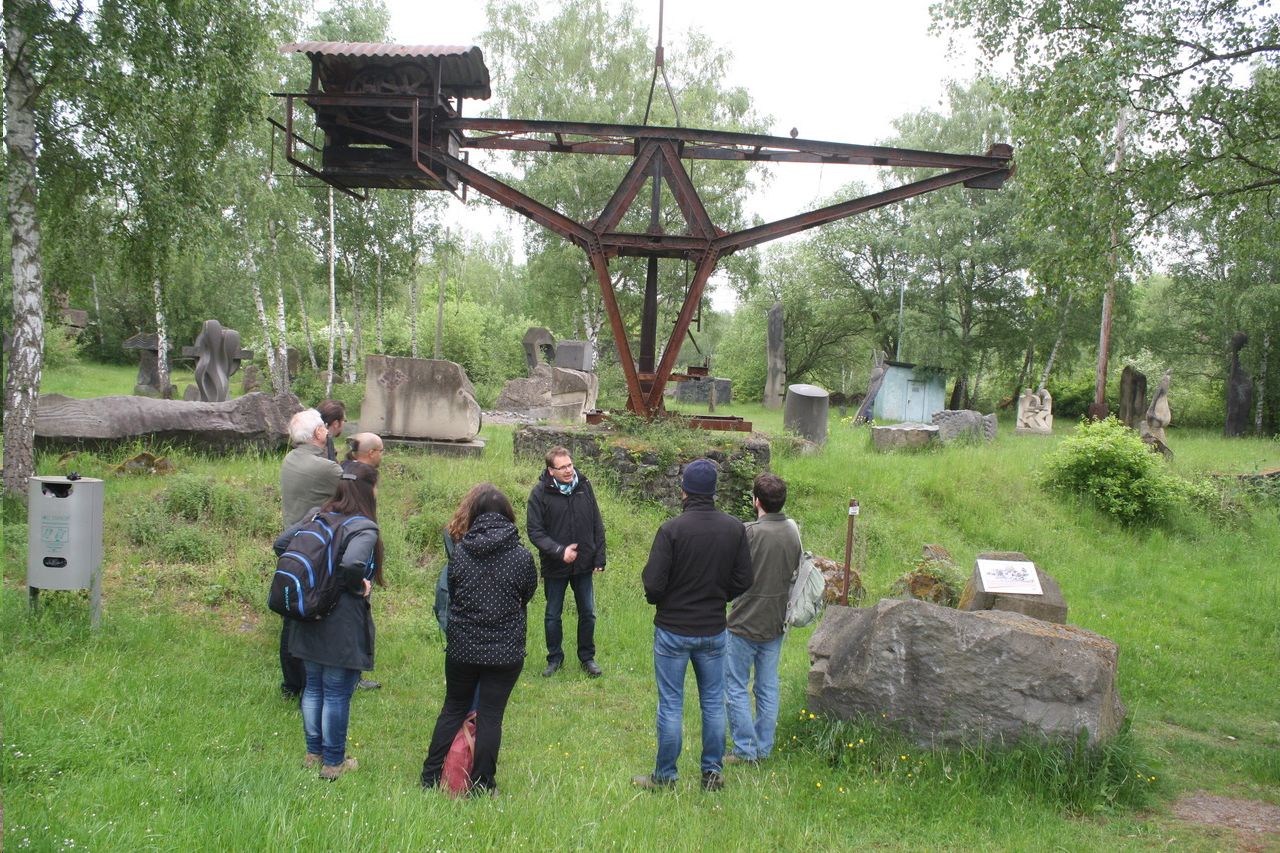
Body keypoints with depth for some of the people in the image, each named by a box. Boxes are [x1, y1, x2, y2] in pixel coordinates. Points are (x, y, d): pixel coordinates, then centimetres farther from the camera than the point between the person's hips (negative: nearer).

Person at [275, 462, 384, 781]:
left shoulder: (317, 516, 3)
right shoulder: (363, 528, -18)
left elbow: (281, 543, 3)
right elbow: (351, 564, -34)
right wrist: (357, 586, -14)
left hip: (309, 622, 7)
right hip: (343, 626, -7)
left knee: (313, 687, 19)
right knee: (337, 694, 5)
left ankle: (314, 753, 33)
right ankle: (333, 763, 16)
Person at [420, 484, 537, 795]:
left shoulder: (459, 553, -7)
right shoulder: (522, 556, -11)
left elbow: (451, 596, 4)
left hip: (461, 648, 2)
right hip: (505, 651, -2)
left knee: (453, 709, 18)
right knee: (490, 716, 6)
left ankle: (431, 777, 24)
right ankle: (482, 786, 15)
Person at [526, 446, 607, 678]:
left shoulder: (584, 485, -4)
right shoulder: (540, 493, -13)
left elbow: (597, 524, 3)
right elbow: (535, 532, -13)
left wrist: (600, 556, 0)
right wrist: (559, 551, -23)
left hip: (584, 564, 2)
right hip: (555, 567, -2)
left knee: (587, 614, 12)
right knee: (552, 616, 12)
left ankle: (587, 657, 30)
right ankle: (555, 658, 31)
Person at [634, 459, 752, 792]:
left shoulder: (671, 529, -19)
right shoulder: (735, 528, -6)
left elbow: (653, 584, -18)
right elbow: (743, 581, -2)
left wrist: (658, 600, 5)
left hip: (673, 630, -3)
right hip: (714, 630, 3)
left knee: (670, 705, 8)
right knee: (713, 702, 16)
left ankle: (665, 776, 19)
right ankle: (713, 772, 25)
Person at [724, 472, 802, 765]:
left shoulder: (749, 532, -21)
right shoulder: (793, 531, -1)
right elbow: (795, 573, 9)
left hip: (745, 623, -6)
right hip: (776, 623, 6)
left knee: (736, 687, 7)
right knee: (768, 687, 15)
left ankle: (745, 750, 10)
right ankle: (764, 748, 23)